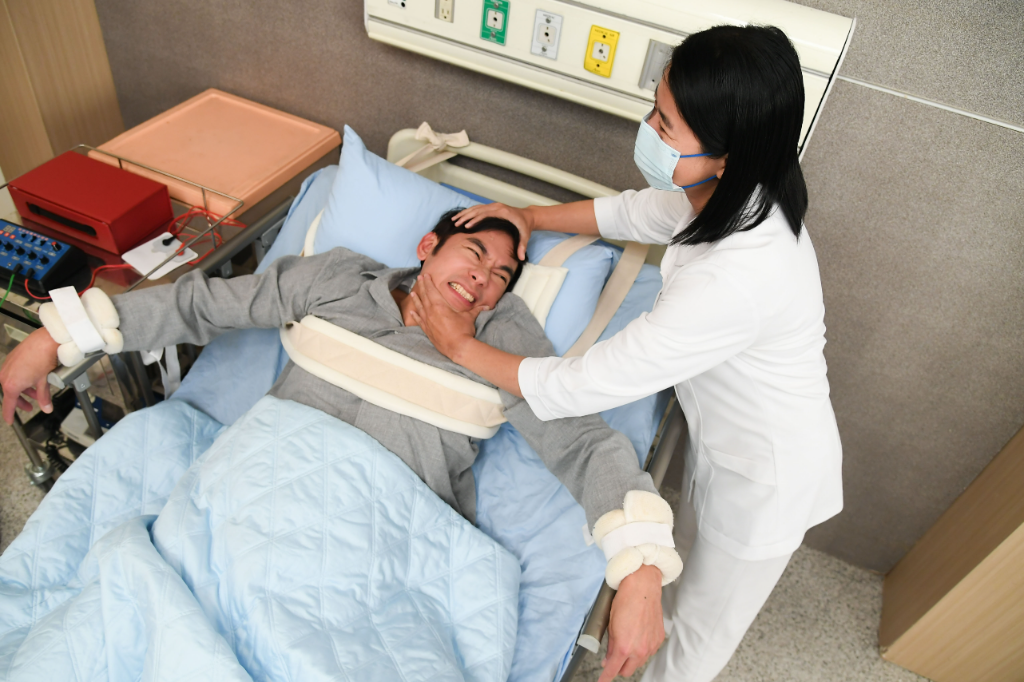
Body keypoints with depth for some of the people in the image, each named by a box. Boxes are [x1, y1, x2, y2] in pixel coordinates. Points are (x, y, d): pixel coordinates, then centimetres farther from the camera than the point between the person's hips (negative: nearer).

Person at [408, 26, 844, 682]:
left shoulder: (732, 282, -44)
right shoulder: (740, 196, -16)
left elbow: (584, 387, -36)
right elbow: (637, 212, 6)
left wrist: (462, 346, -23)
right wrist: (534, 216, -1)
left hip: (767, 476, -8)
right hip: (727, 434, 8)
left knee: (703, 627, 22)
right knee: (691, 552, 36)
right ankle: (658, 618, 66)